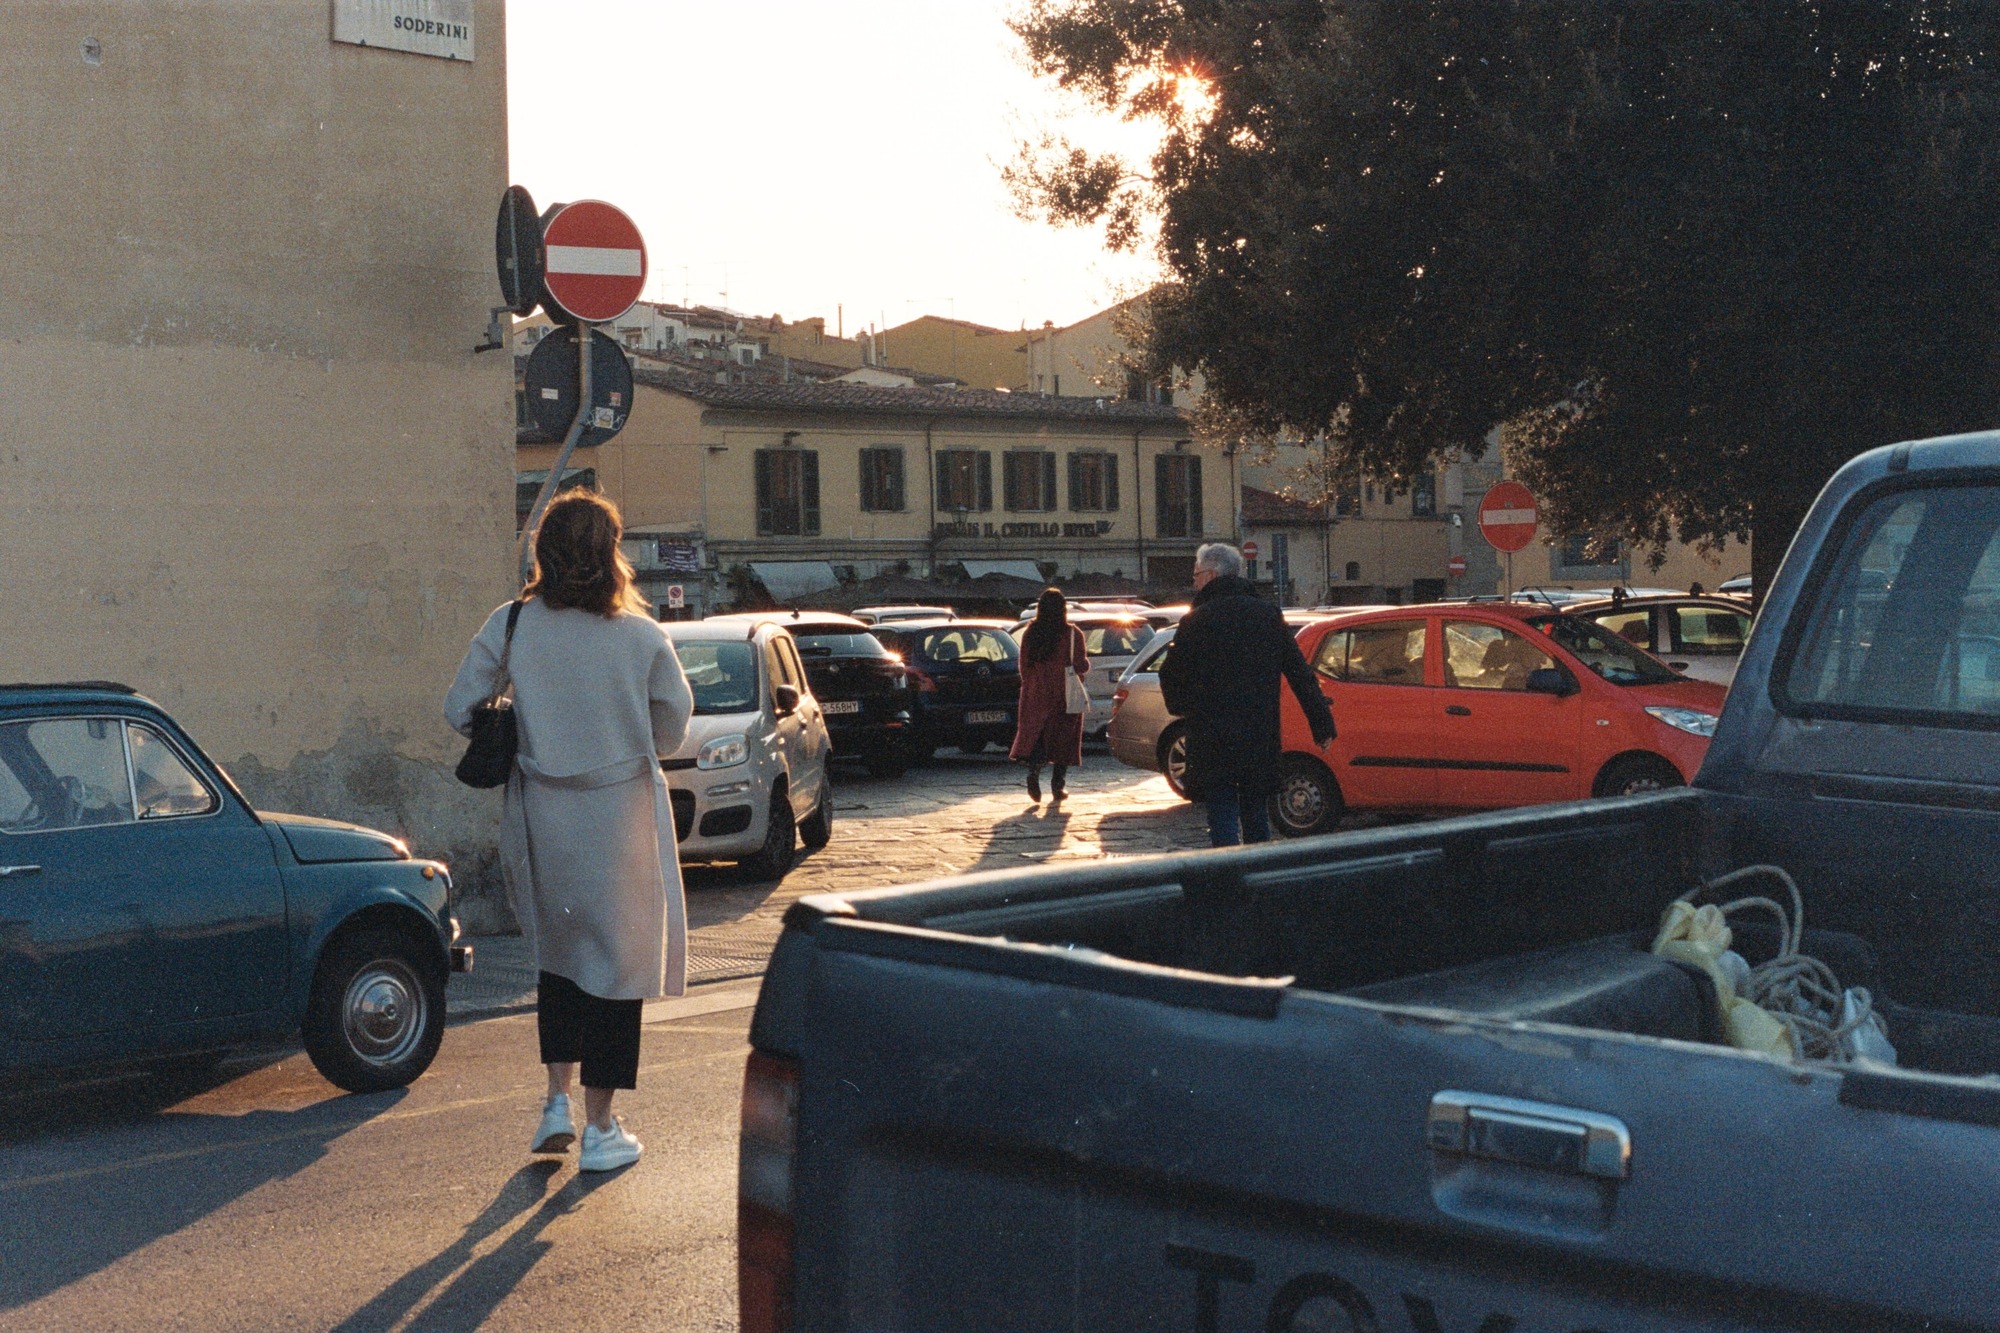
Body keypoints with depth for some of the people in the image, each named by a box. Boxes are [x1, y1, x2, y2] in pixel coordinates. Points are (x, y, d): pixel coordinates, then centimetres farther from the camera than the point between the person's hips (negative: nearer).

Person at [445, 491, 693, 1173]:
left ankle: (558, 1102, 18)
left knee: (558, 950, 21)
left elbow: (459, 709, -3)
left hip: (542, 810, 2)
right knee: (616, 958, 6)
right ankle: (600, 1128, 10)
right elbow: (675, 721, 2)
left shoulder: (510, 627, -6)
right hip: (622, 808, -2)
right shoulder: (641, 635, -9)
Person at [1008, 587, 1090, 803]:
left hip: (1036, 694, 2)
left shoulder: (1031, 633, 1)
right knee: (1063, 738, 8)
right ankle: (1057, 785, 7)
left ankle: (1033, 773, -15)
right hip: (1064, 695, -2)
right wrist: (1086, 662, 12)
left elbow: (1023, 666, 5)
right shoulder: (1072, 634, -9)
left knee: (1035, 735, 8)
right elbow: (1081, 665, -11)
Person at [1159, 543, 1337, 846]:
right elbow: (1300, 673, 4)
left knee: (1223, 812, -3)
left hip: (1213, 738, -5)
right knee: (1255, 810, 16)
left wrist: (1181, 708, 19)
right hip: (1261, 736, 5)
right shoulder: (1269, 614, 7)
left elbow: (1171, 676, -1)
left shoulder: (1196, 621, -7)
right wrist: (1321, 722, 4)